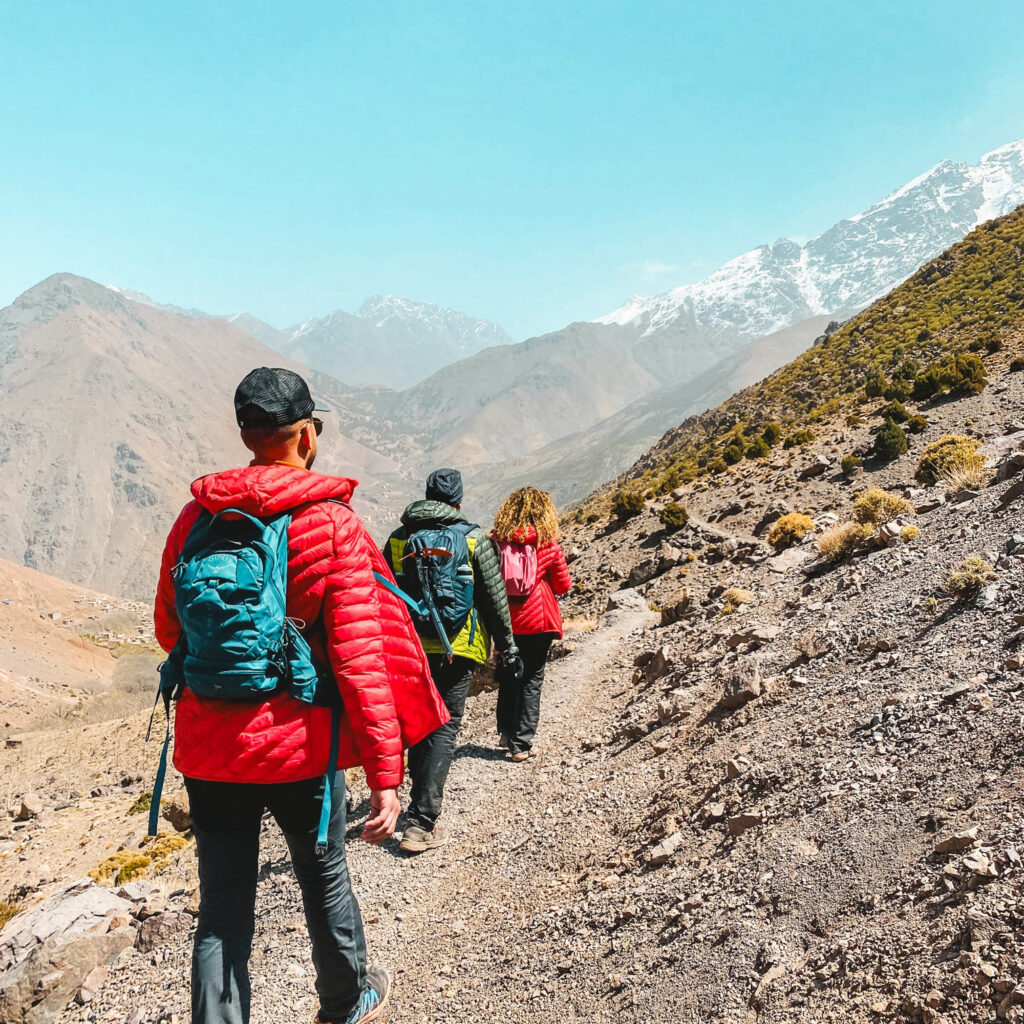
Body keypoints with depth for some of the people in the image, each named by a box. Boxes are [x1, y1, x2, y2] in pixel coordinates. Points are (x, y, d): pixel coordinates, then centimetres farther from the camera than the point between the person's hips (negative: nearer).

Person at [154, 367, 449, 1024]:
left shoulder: (198, 518, 0)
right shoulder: (333, 524, -13)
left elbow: (169, 631, 11)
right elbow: (359, 657, -17)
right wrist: (385, 775, -13)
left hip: (209, 748, 3)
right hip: (299, 747, -2)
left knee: (223, 907, 13)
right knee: (324, 879, 20)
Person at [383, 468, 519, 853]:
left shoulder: (398, 538, 5)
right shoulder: (474, 540, -5)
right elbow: (495, 598, -3)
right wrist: (508, 647, 7)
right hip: (456, 648, -4)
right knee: (444, 728, -1)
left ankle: (423, 793, 36)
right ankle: (421, 822, -8)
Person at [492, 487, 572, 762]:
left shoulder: (498, 541, -4)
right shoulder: (548, 544, -9)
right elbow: (564, 585, -1)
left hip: (505, 621, 3)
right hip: (537, 620, -3)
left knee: (508, 676, 19)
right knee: (531, 680, 6)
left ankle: (506, 733, 30)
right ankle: (521, 743, 5)